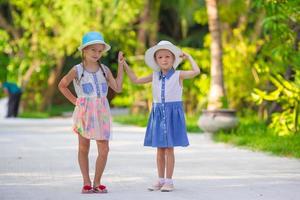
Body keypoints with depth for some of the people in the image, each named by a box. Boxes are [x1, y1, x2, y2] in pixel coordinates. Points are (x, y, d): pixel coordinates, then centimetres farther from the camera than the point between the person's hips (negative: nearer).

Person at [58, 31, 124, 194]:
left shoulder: (104, 70, 7)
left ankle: (97, 182, 8)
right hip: (84, 112, -2)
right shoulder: (77, 70, -1)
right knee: (83, 148, 5)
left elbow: (117, 88, 4)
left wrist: (120, 66, 5)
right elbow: (62, 85, 9)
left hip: (101, 112, 2)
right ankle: (86, 183, 14)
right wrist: (74, 100, 2)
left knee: (104, 149, -6)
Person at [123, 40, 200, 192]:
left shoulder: (178, 75, -4)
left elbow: (196, 71, -18)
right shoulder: (155, 76, 8)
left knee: (169, 148, -3)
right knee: (160, 149, 7)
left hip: (173, 112, -4)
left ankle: (169, 181, 3)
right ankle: (161, 180, 15)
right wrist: (125, 65, 12)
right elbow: (136, 80, 17)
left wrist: (188, 57, -6)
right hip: (158, 112, 4)